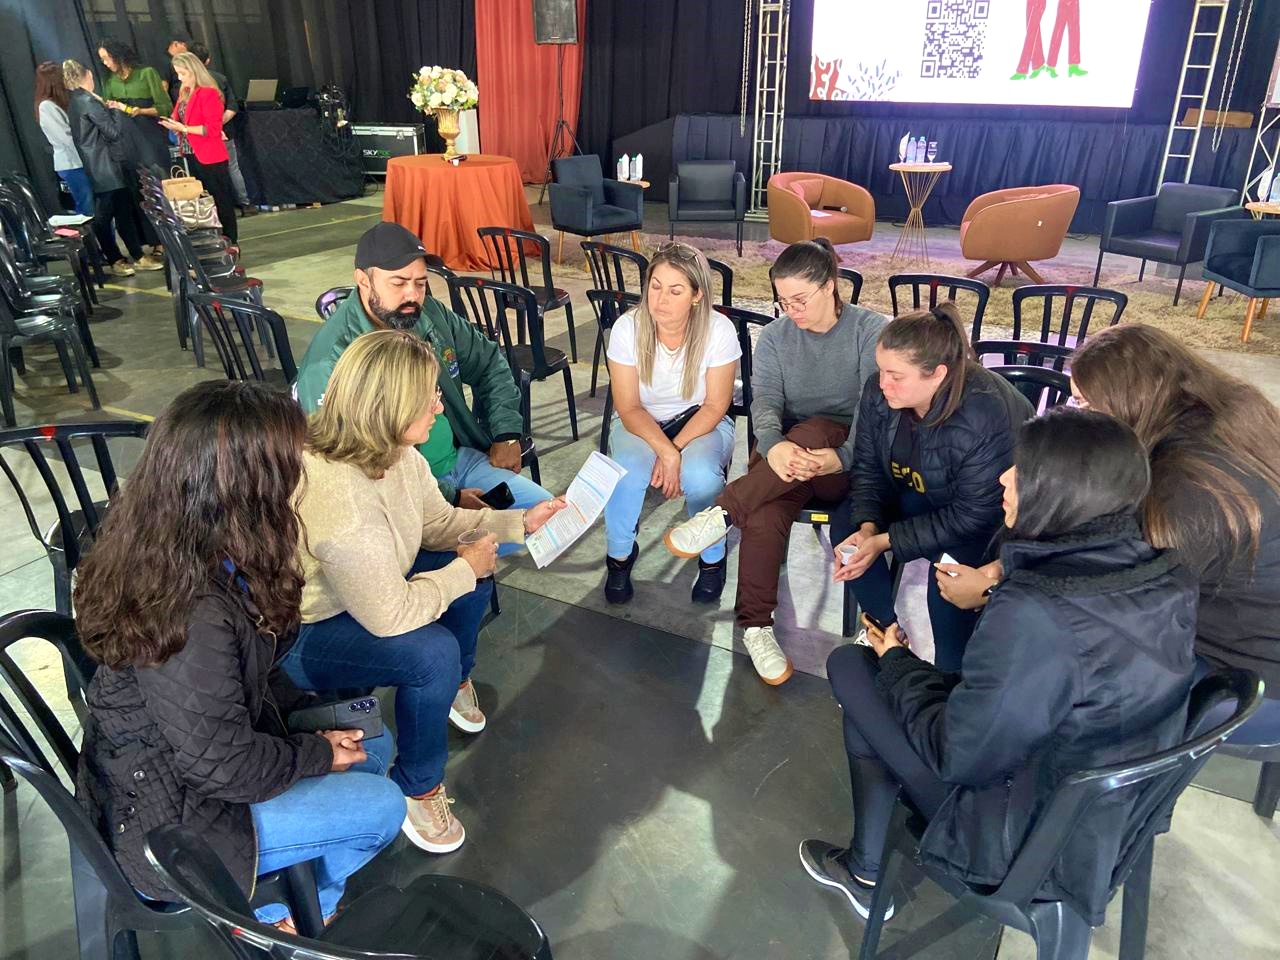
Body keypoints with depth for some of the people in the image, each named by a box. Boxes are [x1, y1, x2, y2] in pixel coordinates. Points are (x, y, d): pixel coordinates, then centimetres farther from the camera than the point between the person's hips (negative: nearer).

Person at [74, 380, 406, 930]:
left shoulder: (164, 551, -8)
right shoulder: (196, 612, -37)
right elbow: (225, 765, -26)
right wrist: (319, 755, -11)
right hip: (165, 824, -8)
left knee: (373, 742, 11)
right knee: (381, 806, -4)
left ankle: (273, 893, 22)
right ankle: (277, 917, 22)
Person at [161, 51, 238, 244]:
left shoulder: (209, 93, -11)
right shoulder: (184, 93, 14)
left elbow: (213, 128, -17)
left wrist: (184, 128, -16)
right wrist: (175, 125, 1)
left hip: (210, 158, -8)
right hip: (191, 156, 8)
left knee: (220, 201, -3)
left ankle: (230, 242, 3)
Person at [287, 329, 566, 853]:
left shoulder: (395, 453, -12)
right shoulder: (340, 501, -40)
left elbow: (440, 523, 5)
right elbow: (391, 616, -32)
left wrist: (520, 522, -5)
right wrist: (466, 569, -19)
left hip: (360, 592, 9)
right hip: (301, 634, -9)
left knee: (472, 574, 2)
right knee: (432, 653, -26)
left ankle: (456, 682, 29)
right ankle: (418, 788, 0)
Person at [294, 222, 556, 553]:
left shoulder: (429, 314, 0)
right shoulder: (331, 363, -22)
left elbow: (489, 362, 16)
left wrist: (507, 434, 5)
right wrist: (451, 498, -20)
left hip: (460, 460, 7)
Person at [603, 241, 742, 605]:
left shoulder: (719, 330, -19)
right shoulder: (628, 327, -17)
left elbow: (714, 407, -13)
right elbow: (629, 408, -15)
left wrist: (676, 450, -26)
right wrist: (665, 451, -30)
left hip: (701, 423, 0)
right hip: (640, 424, 1)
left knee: (700, 474, -33)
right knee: (628, 471, -32)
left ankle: (713, 557, -2)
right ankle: (620, 554, -1)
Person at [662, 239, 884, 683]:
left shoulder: (870, 330, -2)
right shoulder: (774, 337, 8)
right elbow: (765, 401, -8)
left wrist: (841, 457, -35)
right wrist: (773, 446, -32)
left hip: (848, 460, -2)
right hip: (786, 454, 2)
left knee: (812, 430, -39)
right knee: (764, 517, -32)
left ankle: (722, 514, -32)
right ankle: (756, 626, -23)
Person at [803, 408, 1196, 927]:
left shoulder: (1032, 616, -34)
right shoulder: (1164, 579, -10)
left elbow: (957, 756, -23)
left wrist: (897, 662, -7)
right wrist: (994, 592, 8)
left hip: (1026, 848, -7)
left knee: (852, 665, 2)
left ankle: (866, 873, 21)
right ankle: (864, 867, 30)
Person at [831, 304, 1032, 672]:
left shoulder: (987, 418, -36)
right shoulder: (878, 392, -19)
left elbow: (971, 516, -30)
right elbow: (868, 466, -6)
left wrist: (885, 541, -30)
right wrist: (868, 526, -24)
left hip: (993, 514, -6)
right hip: (925, 495, 6)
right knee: (846, 524, -10)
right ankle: (885, 628, 8)